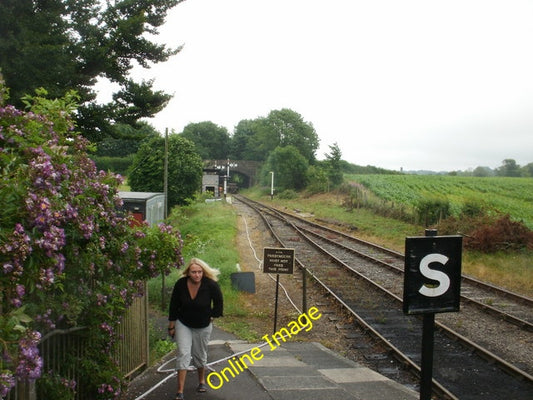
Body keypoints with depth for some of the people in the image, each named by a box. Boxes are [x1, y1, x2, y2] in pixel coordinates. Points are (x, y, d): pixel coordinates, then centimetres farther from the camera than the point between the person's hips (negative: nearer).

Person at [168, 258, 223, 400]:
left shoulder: (211, 285, -22)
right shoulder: (180, 284, -18)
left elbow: (219, 303, -4)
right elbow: (174, 306, -6)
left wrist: (211, 317, -1)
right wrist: (171, 326, -1)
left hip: (203, 326, 0)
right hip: (183, 324, 0)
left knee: (200, 355, 15)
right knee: (183, 354, -11)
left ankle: (202, 381, 41)